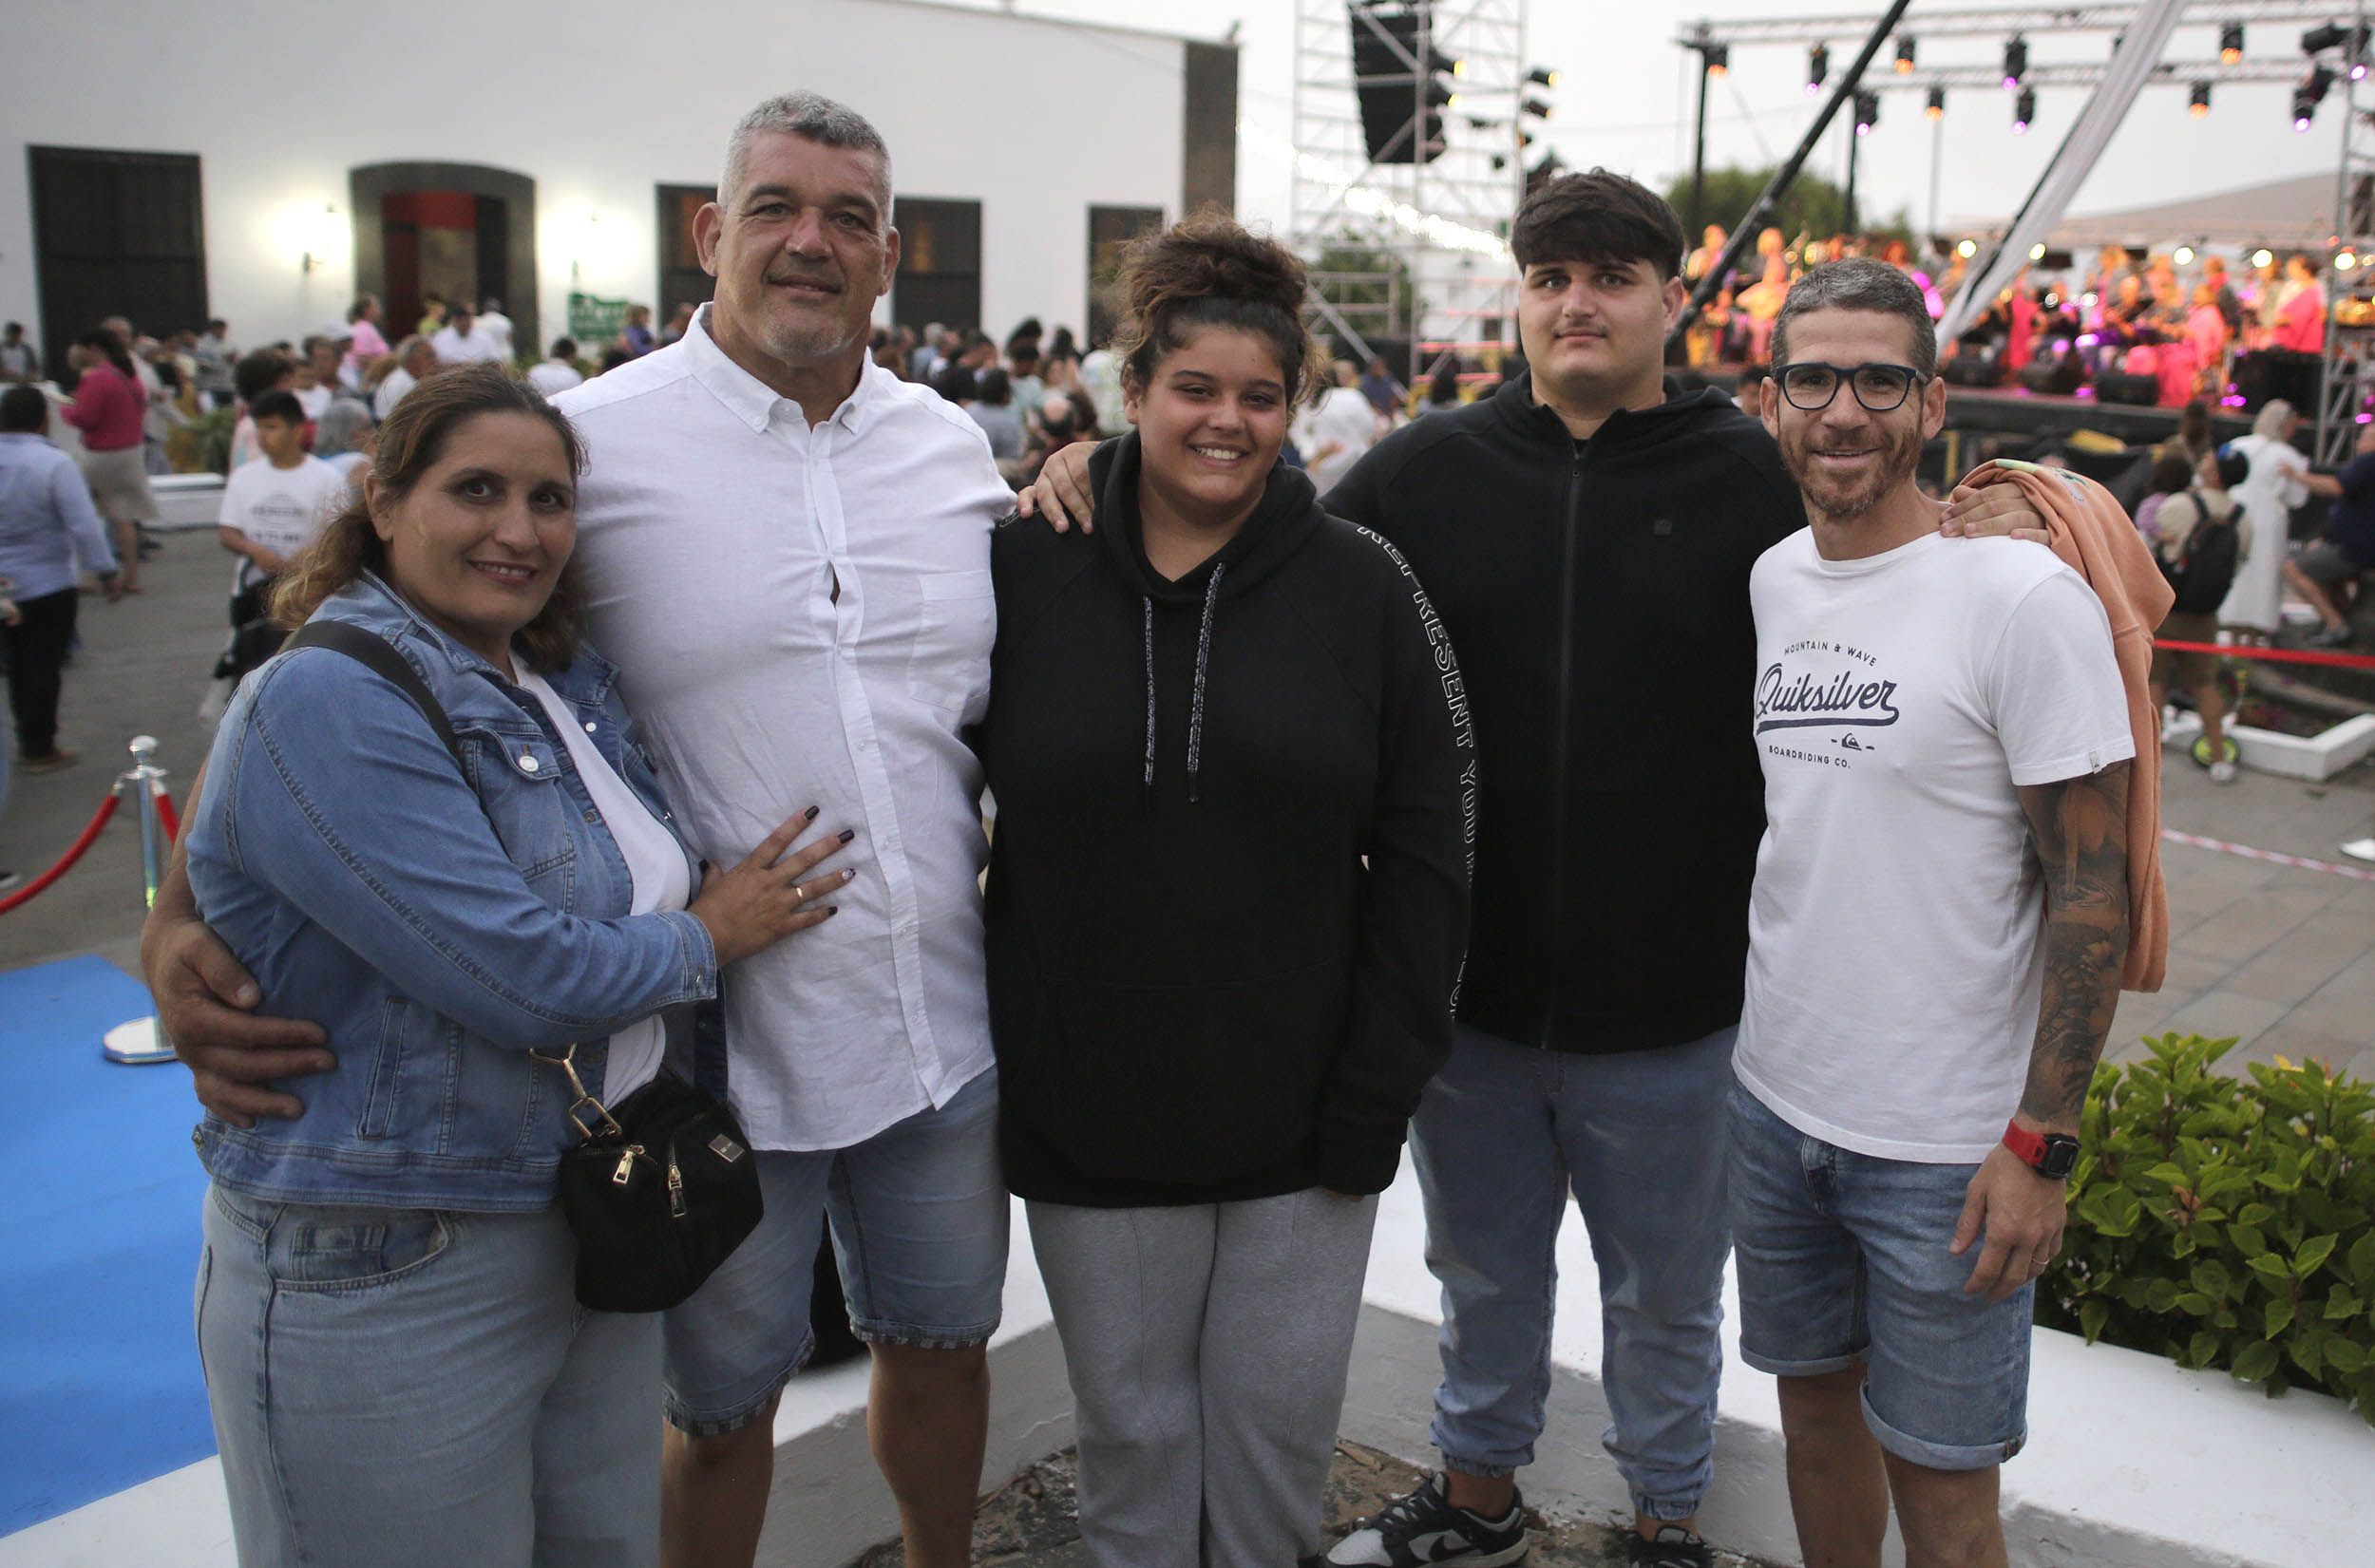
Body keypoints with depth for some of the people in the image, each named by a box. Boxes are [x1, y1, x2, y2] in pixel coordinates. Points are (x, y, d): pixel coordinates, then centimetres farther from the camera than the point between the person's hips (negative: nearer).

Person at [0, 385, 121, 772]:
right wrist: (106, 572, -9)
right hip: (47, 583, -5)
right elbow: (84, 525, -19)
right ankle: (39, 749, 9)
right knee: (44, 665, 4)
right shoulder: (54, 464, -19)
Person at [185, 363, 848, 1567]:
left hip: (598, 1233, 8)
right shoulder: (329, 702, -19)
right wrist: (706, 941, -8)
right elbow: (518, 977, -24)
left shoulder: (571, 685, 6)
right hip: (385, 1285, -7)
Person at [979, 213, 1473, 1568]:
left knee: (1281, 1427, 13)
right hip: (1088, 1112, 0)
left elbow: (1425, 858, -2)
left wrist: (1378, 1095, -6)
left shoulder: (1363, 589, -3)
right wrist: (992, 1060, -1)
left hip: (1305, 1115, 0)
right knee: (1133, 1428, 15)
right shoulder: (1028, 571, -2)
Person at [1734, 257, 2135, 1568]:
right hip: (1771, 1101, 6)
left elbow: (2090, 891, -14)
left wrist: (2040, 1142, -16)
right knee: (1815, 1398, 20)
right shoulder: (1768, 581, 5)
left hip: (1946, 1143, -5)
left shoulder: (2023, 598, -15)